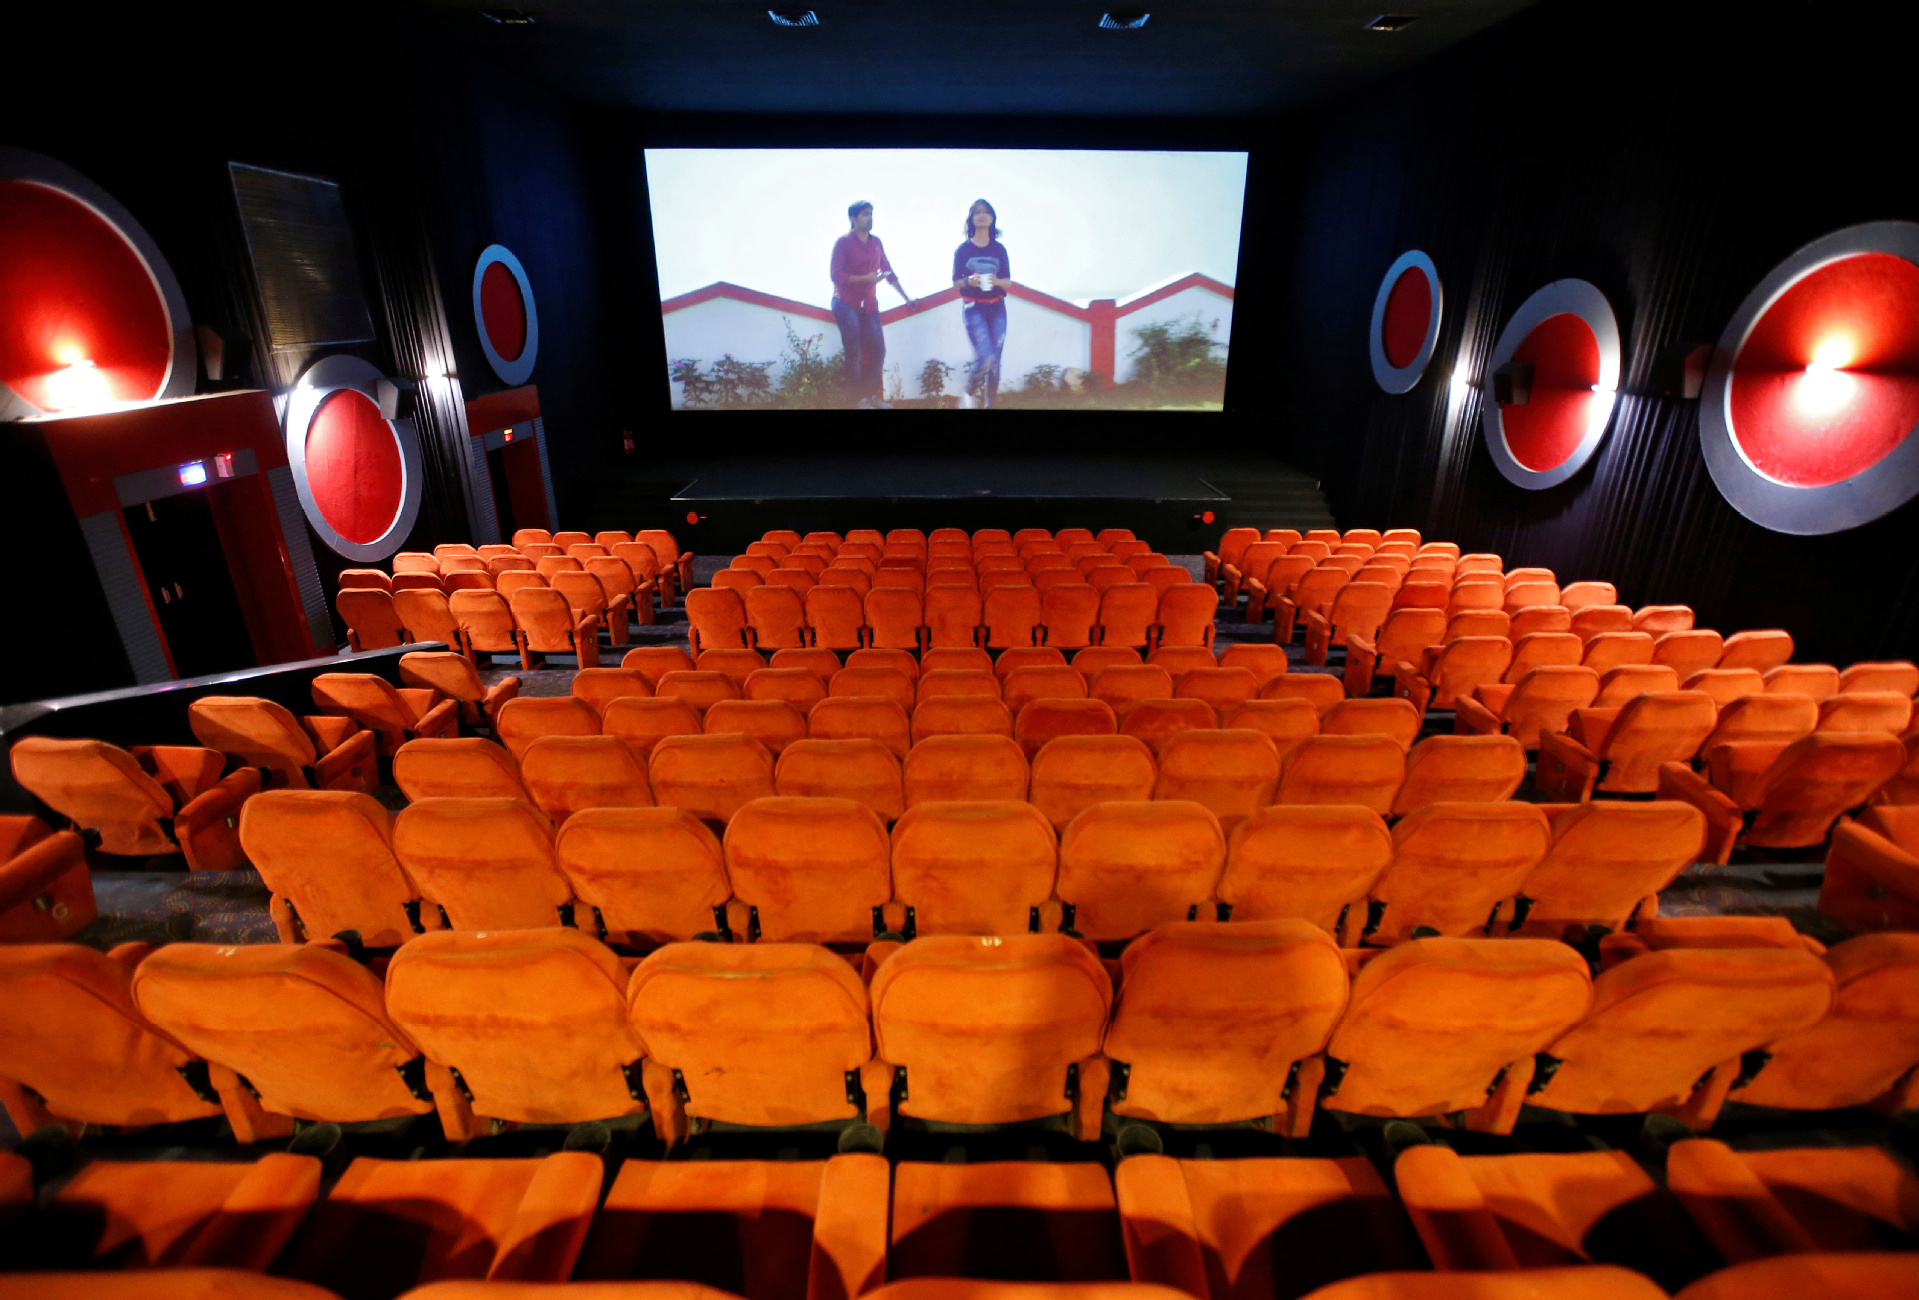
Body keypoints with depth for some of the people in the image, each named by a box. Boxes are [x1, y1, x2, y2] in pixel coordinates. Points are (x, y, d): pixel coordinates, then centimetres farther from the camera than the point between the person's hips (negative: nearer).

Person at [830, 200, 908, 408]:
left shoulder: (876, 242, 13)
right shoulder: (844, 242, -2)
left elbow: (888, 272, 18)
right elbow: (837, 275, -9)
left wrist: (905, 297, 15)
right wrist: (865, 278, -18)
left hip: (869, 305, 5)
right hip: (846, 303, -5)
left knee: (878, 351, -1)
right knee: (853, 352, -9)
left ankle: (872, 395, 8)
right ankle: (858, 398, -4)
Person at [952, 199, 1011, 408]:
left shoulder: (999, 249, 7)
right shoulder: (963, 249, 1)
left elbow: (1008, 281, 8)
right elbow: (955, 282, 2)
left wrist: (997, 281, -14)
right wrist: (969, 281, -19)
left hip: (997, 308, 3)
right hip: (973, 308, -3)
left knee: (995, 360, 1)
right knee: (986, 358, -17)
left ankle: (989, 403, 15)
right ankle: (969, 389, 11)